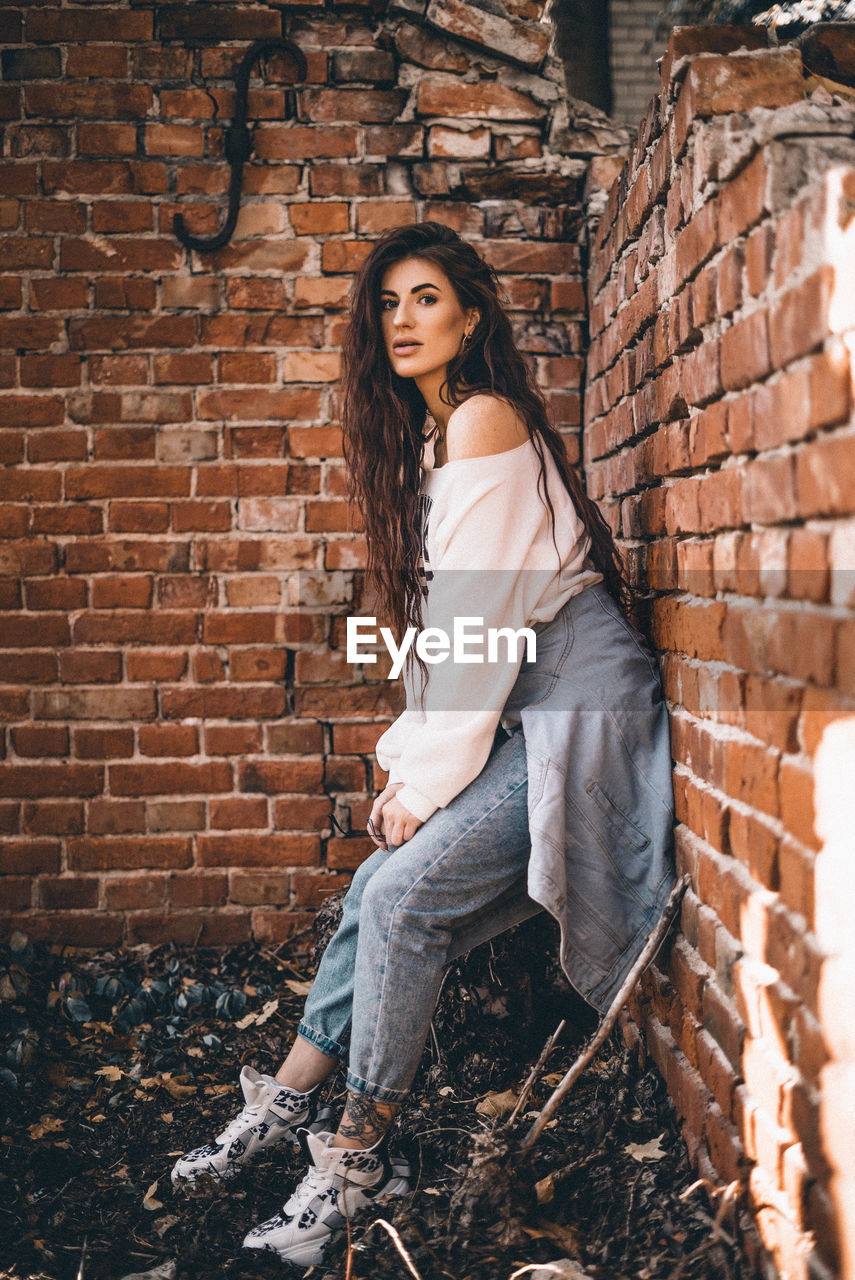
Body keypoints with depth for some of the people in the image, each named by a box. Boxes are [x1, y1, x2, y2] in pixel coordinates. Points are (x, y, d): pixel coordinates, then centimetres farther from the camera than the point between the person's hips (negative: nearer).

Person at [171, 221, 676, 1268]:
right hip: (519, 711, 9)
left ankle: (358, 1155, -2)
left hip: (579, 708, -9)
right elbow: (441, 625, 15)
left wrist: (433, 775, -12)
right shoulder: (427, 437, 16)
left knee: (405, 895, -15)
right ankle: (288, 1103, 15)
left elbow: (479, 617, -17)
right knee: (379, 884, 4)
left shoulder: (485, 419, -13)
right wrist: (411, 760, 7)